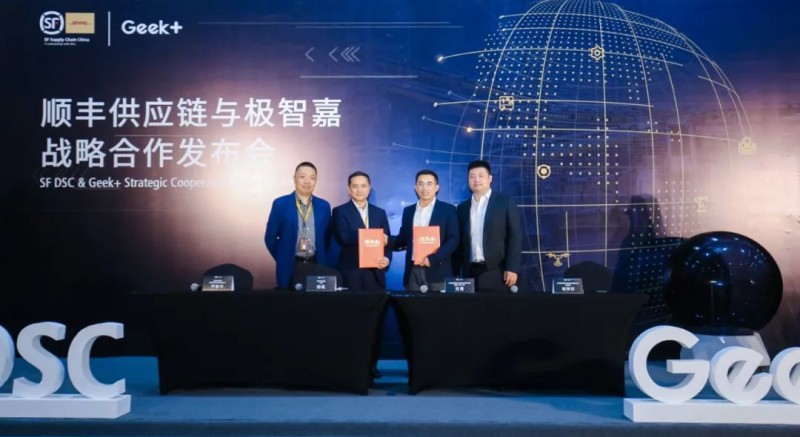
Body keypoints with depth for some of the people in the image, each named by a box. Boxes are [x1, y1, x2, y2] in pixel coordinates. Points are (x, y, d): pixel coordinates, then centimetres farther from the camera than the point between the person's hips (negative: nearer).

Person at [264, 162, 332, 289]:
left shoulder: (324, 206, 7)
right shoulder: (280, 204, -2)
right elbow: (270, 237, 2)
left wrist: (321, 258, 9)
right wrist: (282, 259, 2)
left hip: (317, 266, 3)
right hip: (289, 267, -2)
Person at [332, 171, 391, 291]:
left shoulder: (380, 213, 13)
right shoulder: (340, 211, 1)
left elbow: (387, 241, 10)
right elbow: (344, 238, -14)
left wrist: (386, 259, -11)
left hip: (375, 274, 3)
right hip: (350, 273, -3)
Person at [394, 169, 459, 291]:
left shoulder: (448, 209, 2)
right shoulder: (408, 211, 14)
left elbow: (453, 240, -5)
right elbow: (403, 240, 17)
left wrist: (432, 259, -15)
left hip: (438, 271, -3)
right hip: (413, 271, 3)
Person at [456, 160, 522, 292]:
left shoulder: (506, 203, 3)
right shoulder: (463, 207, 14)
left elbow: (515, 237, -2)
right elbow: (460, 241, 14)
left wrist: (512, 268, -11)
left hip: (497, 272, -3)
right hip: (470, 273, 3)